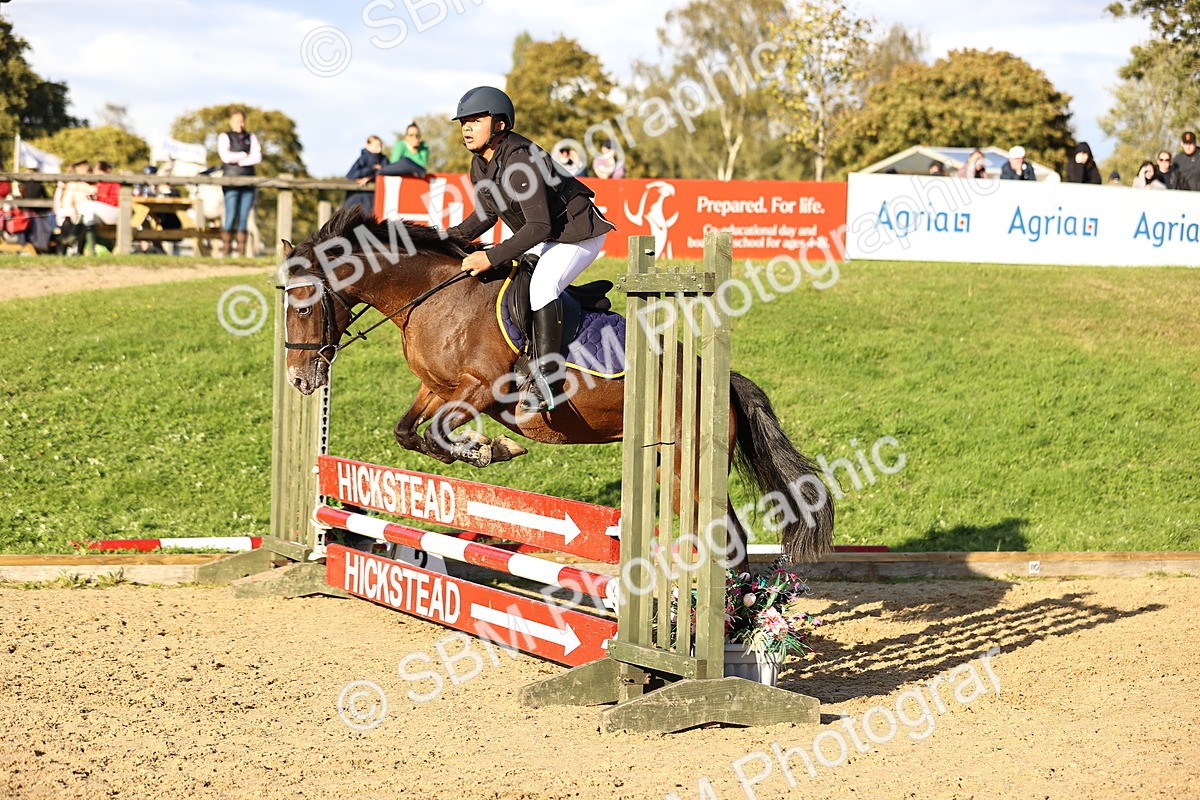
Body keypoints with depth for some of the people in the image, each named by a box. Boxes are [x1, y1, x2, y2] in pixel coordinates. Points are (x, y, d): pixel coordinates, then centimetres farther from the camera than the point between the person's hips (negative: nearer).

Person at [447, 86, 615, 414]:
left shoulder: (520, 162, -29)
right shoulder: (480, 165, 0)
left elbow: (539, 226, -33)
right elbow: (486, 215, 13)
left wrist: (491, 257, -36)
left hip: (577, 233, -10)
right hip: (542, 239, 10)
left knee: (542, 284, -32)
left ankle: (545, 379, -33)